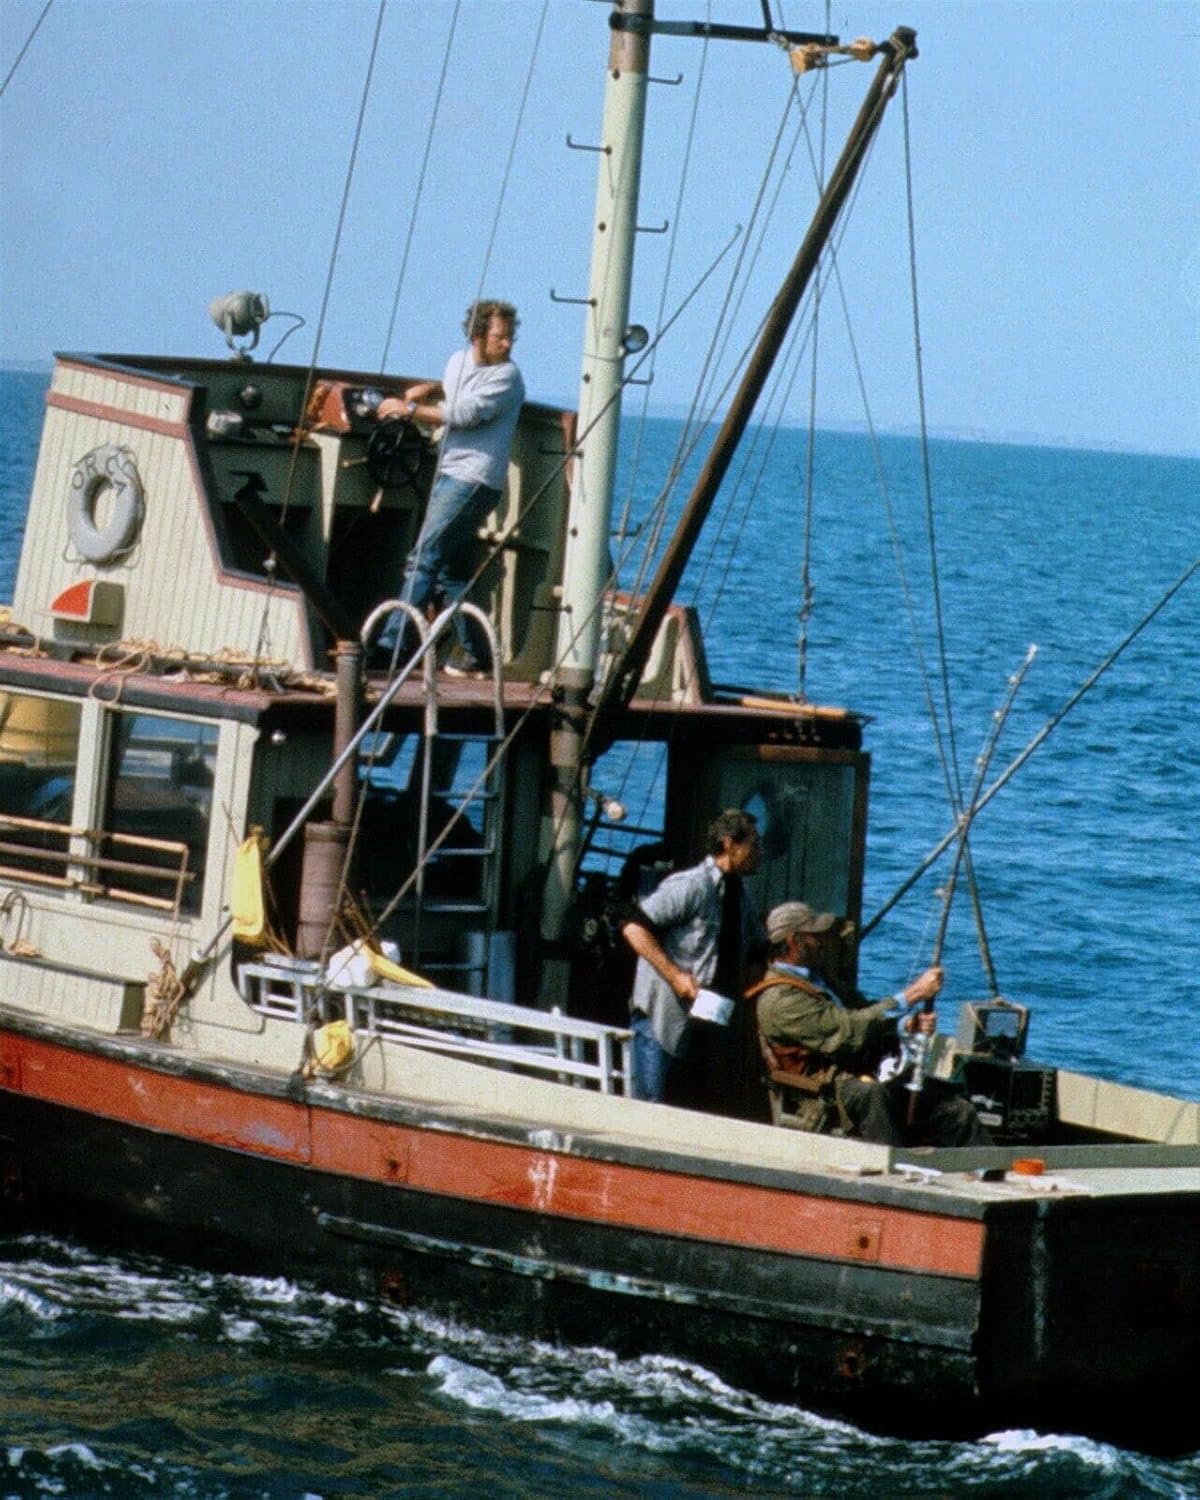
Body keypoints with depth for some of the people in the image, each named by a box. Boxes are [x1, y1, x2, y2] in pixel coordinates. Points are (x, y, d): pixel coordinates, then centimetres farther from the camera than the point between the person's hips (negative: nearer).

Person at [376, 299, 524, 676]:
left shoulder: (506, 376, -11)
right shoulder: (459, 360, 13)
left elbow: (463, 414, -21)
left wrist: (408, 408, -15)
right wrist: (429, 389, 12)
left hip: (474, 479, -9)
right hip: (449, 475, 9)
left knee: (424, 558, -14)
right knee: (451, 568, 10)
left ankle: (392, 642, -16)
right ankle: (470, 652, 14)